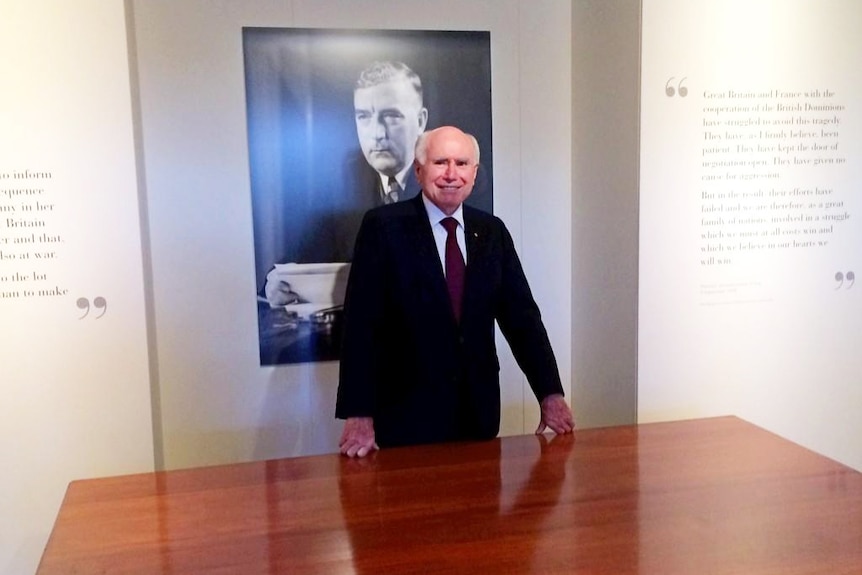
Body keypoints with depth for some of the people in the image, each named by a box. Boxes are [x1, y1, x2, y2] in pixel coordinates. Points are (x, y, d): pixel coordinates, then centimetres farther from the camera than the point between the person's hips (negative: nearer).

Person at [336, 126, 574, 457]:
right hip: (406, 416, -4)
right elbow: (361, 324, -12)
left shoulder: (492, 231, 6)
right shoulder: (384, 227, -7)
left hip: (479, 414, 4)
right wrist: (358, 414, -17)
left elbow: (522, 316, 6)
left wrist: (550, 394, -2)